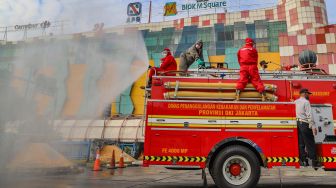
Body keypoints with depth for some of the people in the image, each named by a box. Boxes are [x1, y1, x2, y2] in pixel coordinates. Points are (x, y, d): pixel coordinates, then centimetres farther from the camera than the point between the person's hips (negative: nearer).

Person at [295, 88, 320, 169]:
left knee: (301, 143, 10)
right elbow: (309, 115, -17)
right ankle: (314, 162, 2)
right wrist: (313, 126, -18)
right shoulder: (306, 102, -11)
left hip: (298, 123, 8)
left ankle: (303, 160, 14)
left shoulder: (296, 102, 12)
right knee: (310, 143, -2)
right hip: (305, 124, -8)